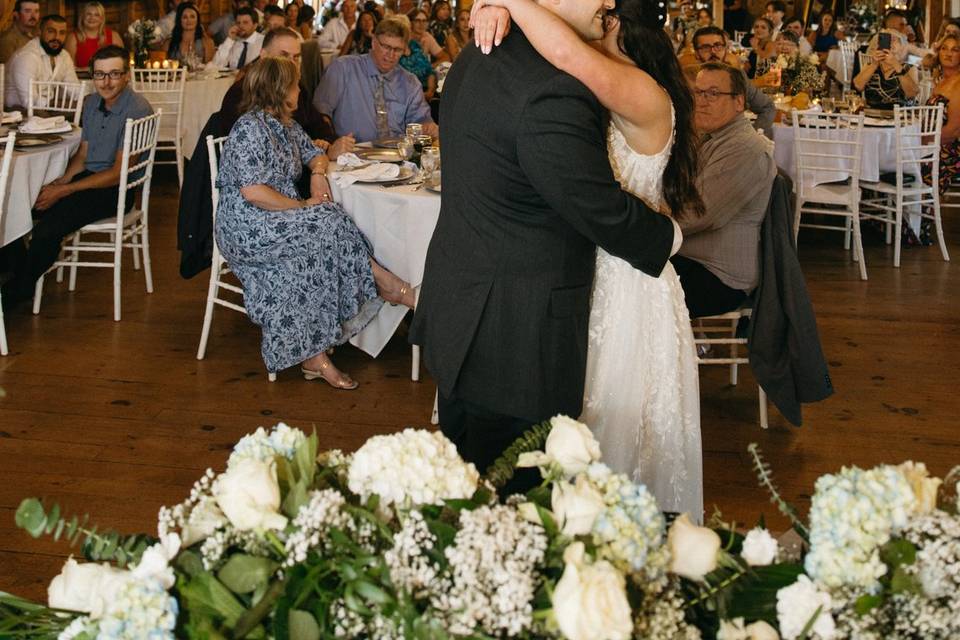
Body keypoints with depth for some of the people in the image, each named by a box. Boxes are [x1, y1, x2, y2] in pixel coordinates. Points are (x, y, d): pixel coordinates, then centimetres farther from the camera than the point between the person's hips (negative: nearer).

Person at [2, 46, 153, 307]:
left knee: (48, 228, -22)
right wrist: (63, 179, -4)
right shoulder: (91, 103, 9)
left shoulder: (137, 109, -17)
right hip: (88, 177, 8)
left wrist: (64, 191, -18)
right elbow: (83, 153, 17)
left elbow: (119, 173, -18)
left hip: (117, 189, -8)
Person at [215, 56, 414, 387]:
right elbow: (252, 191, -21)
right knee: (326, 223, -24)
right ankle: (388, 285, -9)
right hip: (246, 229, -8)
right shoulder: (249, 128, -13)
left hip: (279, 220, 8)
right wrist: (302, 206, -15)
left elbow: (314, 153, 30)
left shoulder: (286, 124, 16)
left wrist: (318, 173, 6)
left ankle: (312, 354, -25)